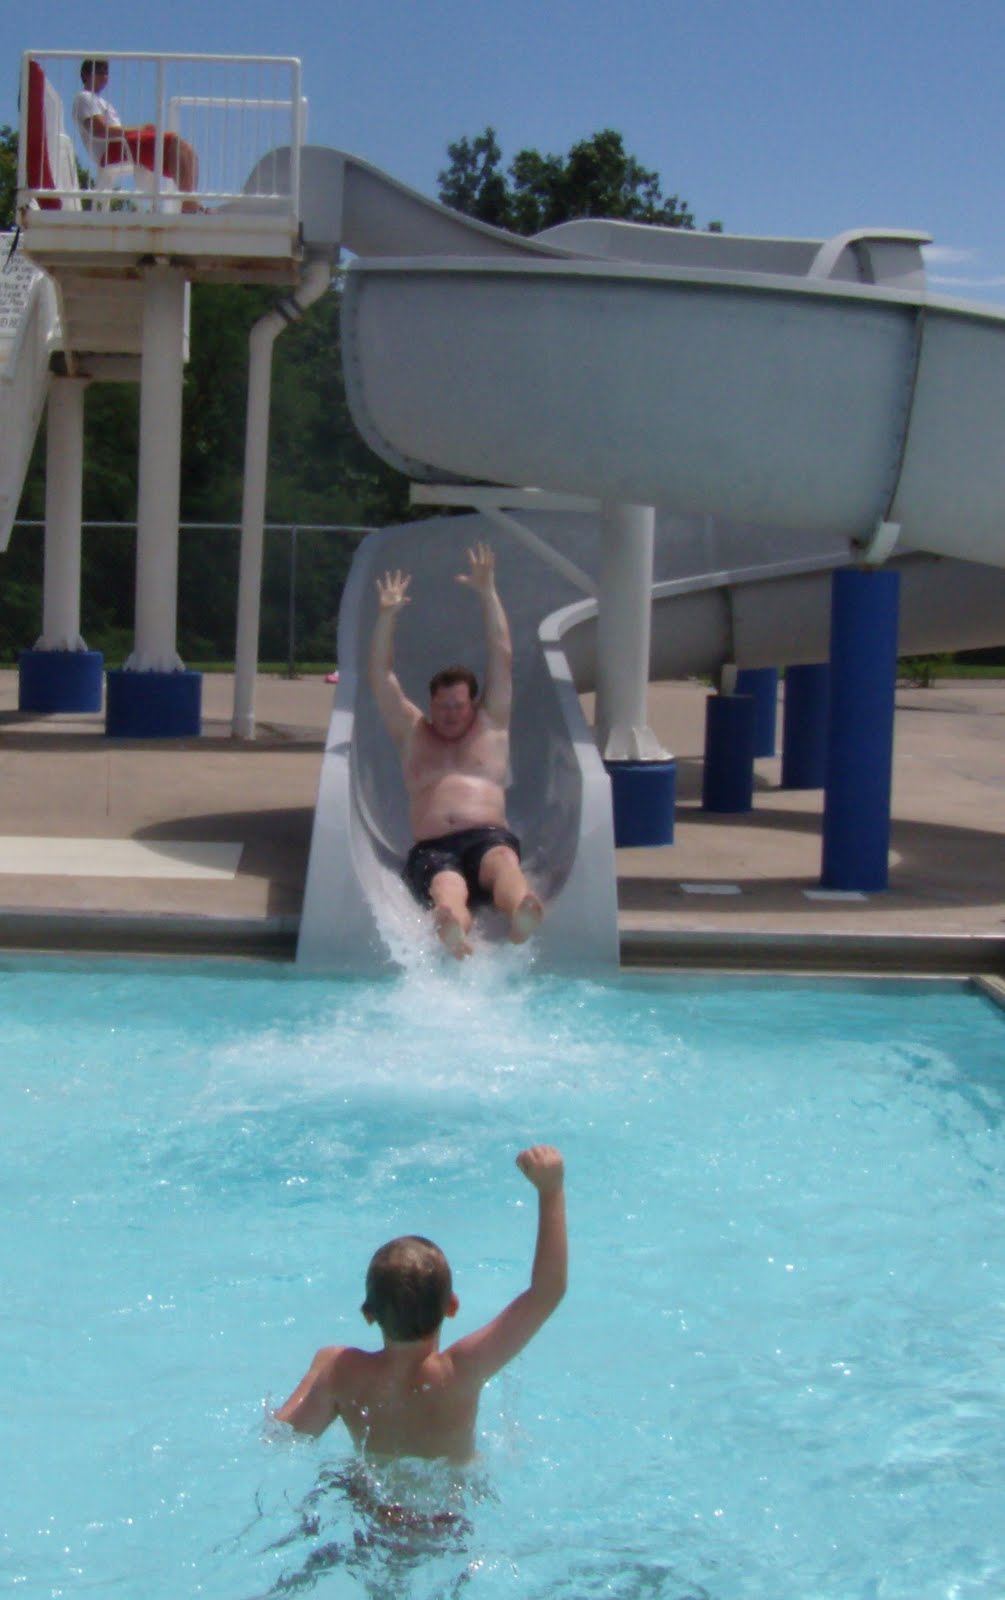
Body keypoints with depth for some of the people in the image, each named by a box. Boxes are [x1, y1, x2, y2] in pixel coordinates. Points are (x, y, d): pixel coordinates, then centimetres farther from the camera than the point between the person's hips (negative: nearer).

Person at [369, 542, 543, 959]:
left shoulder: (492, 728, 26)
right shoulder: (412, 734, 29)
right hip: (431, 849, 0)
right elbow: (381, 677, 23)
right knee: (447, 887, -37)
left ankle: (522, 913, -72)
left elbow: (502, 658, 21)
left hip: (489, 836, 0)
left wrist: (487, 594, 16)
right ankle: (453, 933, -73)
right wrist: (387, 614, 15)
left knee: (505, 863, -38)